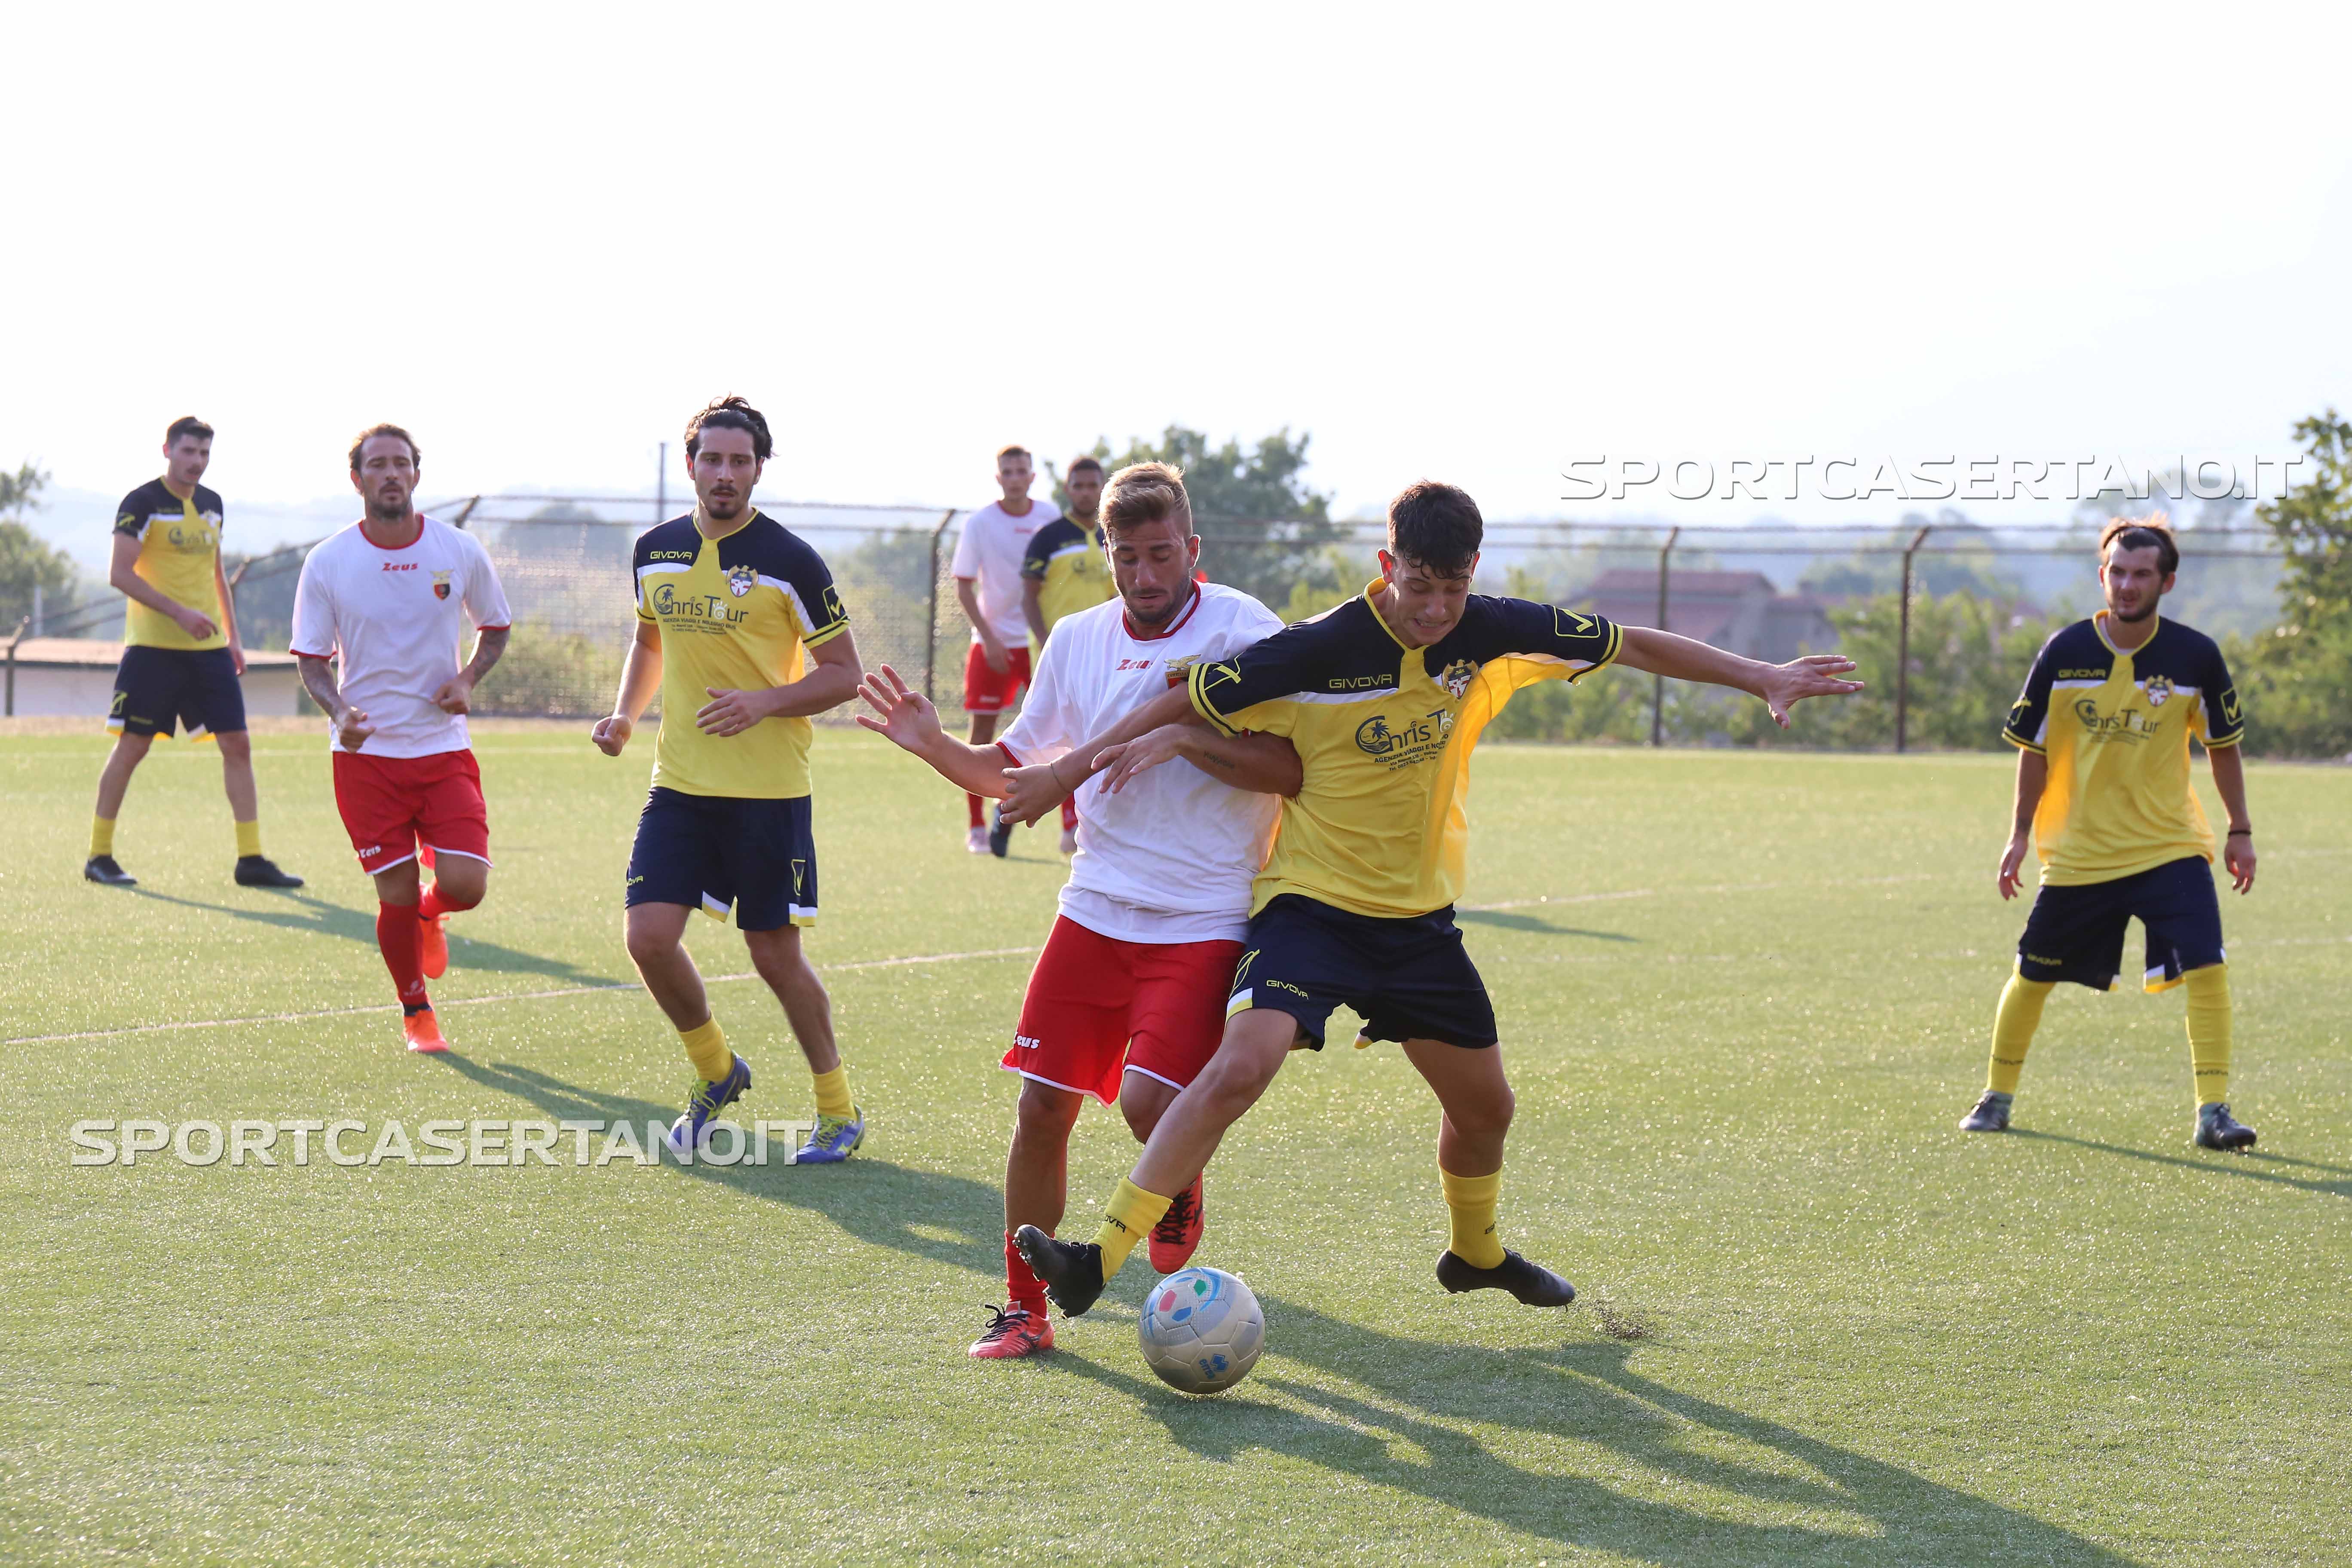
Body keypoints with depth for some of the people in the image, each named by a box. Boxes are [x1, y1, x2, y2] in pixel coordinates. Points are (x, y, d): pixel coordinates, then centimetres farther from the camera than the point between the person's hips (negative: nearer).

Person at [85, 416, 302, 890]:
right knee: (132, 746, -3)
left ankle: (251, 859, 3)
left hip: (209, 648, 6)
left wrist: (232, 635, 18)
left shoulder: (212, 504, 13)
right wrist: (179, 612, -21)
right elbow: (120, 573, -15)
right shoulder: (142, 503, -8)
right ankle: (99, 856, 8)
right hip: (152, 648, -6)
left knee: (238, 744, 0)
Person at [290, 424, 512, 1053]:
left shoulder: (461, 553, -1)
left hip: (444, 746, 1)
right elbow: (311, 660, 2)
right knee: (396, 897, -2)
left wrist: (468, 678, -4)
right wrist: (340, 712, -17)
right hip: (367, 750, -1)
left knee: (465, 886, -10)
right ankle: (416, 1013, 22)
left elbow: (496, 627, 15)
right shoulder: (327, 563, -4)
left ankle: (429, 913, 28)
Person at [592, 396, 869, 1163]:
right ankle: (716, 1072, 18)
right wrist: (625, 713, 7)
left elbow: (843, 673, -5)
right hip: (680, 783, 4)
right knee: (649, 936, -7)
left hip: (769, 790, -4)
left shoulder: (790, 560, -9)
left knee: (775, 952, -1)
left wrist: (765, 702, -20)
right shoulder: (656, 550, 6)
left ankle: (839, 1107, 17)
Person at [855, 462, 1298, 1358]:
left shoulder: (1240, 627, -7)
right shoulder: (1078, 640, 8)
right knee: (1042, 1106, -1)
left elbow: (1294, 769, -13)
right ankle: (1024, 1309, 13)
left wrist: (1182, 734, -22)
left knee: (1149, 1101, -19)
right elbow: (1017, 770, 19)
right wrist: (935, 747, 1)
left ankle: (1181, 1191, 17)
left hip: (1203, 922, -4)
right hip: (1095, 907, 4)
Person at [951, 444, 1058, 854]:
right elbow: (964, 587, -4)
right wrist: (989, 638, -12)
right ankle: (976, 828, 6)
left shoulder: (1049, 517, 2)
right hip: (994, 641, -2)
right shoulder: (980, 523, -6)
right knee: (983, 729, -1)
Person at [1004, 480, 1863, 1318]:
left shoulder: (1491, 633, -7)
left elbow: (1632, 645, 3)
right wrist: (1066, 770, -12)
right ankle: (1098, 1260, -25)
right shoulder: (1318, 652, -20)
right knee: (1239, 1068, -27)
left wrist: (1763, 677, 1)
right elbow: (1188, 701, -13)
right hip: (1310, 904, -5)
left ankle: (1476, 1253, 46)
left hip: (1420, 918, 5)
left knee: (1486, 1105, 16)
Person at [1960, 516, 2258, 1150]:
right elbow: (2034, 748, 3)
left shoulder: (2196, 656, -7)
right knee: (2032, 976, 9)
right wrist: (2021, 835, 2)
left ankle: (2212, 1112, -10)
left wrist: (2240, 831, 7)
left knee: (2206, 967, -17)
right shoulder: (2064, 653, -8)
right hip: (2078, 852, 1)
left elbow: (2223, 744, 6)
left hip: (2171, 846, -1)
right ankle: (1997, 1097, 30)